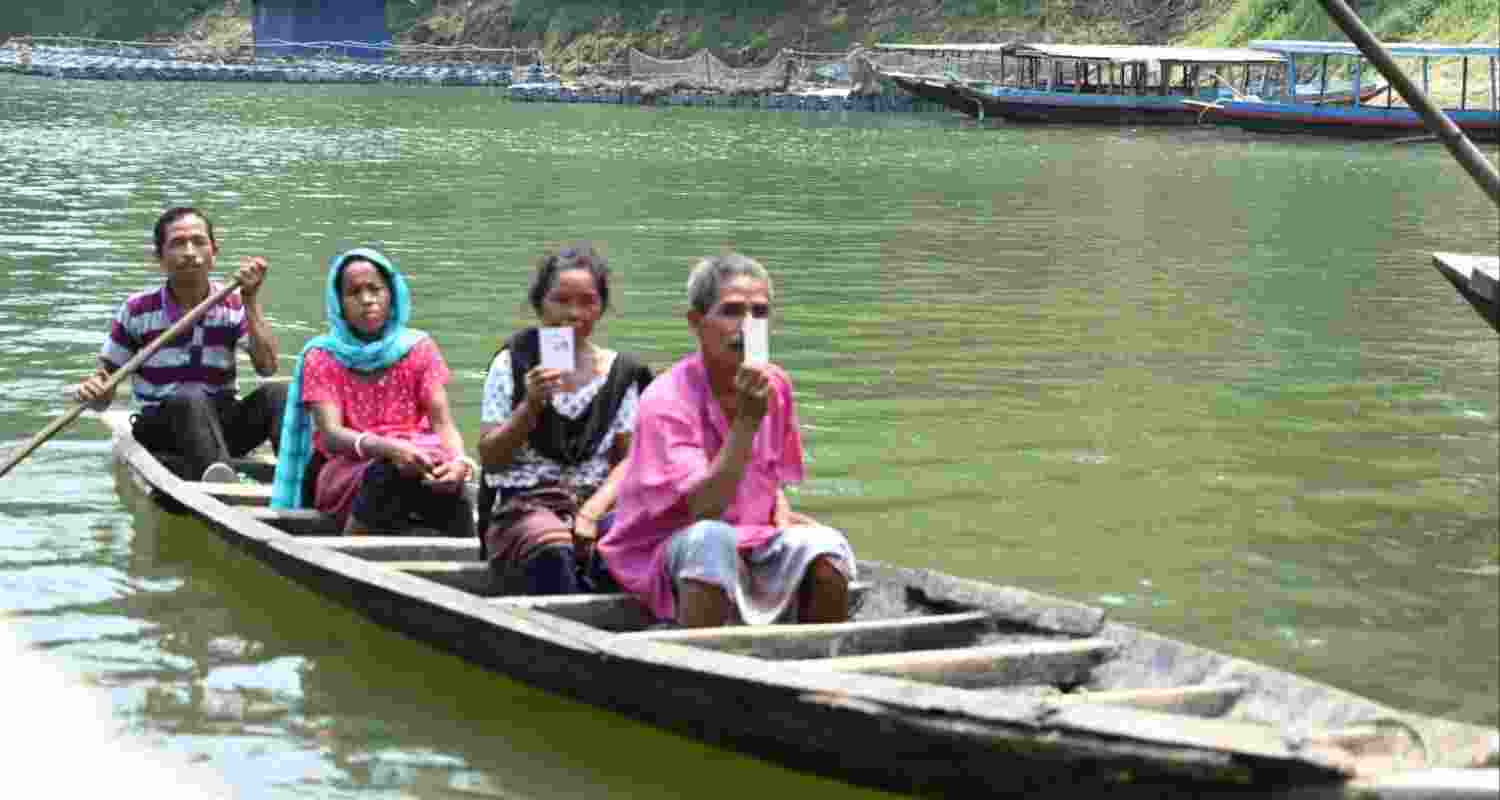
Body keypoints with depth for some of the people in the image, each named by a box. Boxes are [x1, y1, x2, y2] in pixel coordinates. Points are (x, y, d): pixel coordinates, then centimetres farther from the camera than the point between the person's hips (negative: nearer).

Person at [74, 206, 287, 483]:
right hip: (160, 428, -2)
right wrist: (90, 391, -21)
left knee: (277, 393, -26)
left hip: (223, 426, 2)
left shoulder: (234, 305, 4)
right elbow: (105, 382, 3)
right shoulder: (138, 310, 0)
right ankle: (220, 477, -64)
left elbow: (267, 366, -10)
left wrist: (251, 300, -14)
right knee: (191, 399, -36)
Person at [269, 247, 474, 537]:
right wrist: (388, 448, -32)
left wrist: (459, 460, -27)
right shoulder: (322, 356, 3)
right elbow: (331, 435, -11)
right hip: (344, 470, -1)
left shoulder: (418, 348, 9)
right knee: (392, 473, -38)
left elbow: (443, 424, -2)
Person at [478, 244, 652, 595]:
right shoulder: (513, 365, 7)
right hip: (524, 504, -2)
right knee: (553, 551, -37)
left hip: (596, 503, 2)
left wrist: (591, 512, -9)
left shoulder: (620, 373, 12)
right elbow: (489, 458, 4)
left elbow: (629, 460, 8)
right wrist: (531, 406, -11)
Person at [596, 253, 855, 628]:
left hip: (752, 547, 5)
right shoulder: (666, 400, -18)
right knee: (713, 539, -37)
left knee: (826, 547, -21)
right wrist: (748, 421, -32)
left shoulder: (775, 385, 1)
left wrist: (783, 516, -2)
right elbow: (704, 508, -29)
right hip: (665, 554, -5)